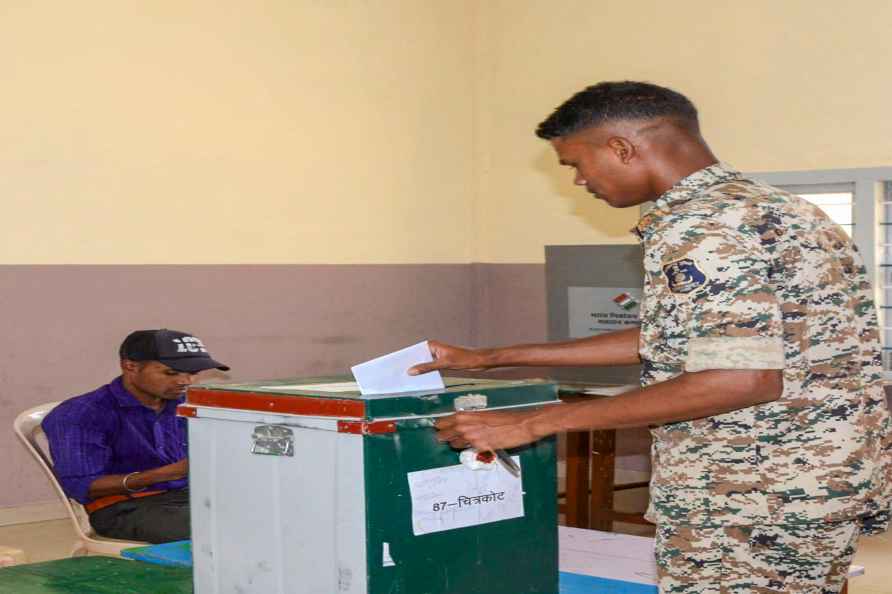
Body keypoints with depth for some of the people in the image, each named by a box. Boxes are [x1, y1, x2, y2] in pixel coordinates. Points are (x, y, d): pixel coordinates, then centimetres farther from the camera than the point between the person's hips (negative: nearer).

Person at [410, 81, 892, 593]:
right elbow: (673, 344, 21)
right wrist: (492, 358, 22)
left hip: (752, 501, -10)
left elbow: (741, 379, -26)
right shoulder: (768, 206, 15)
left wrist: (534, 424, -21)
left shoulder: (699, 228, -18)